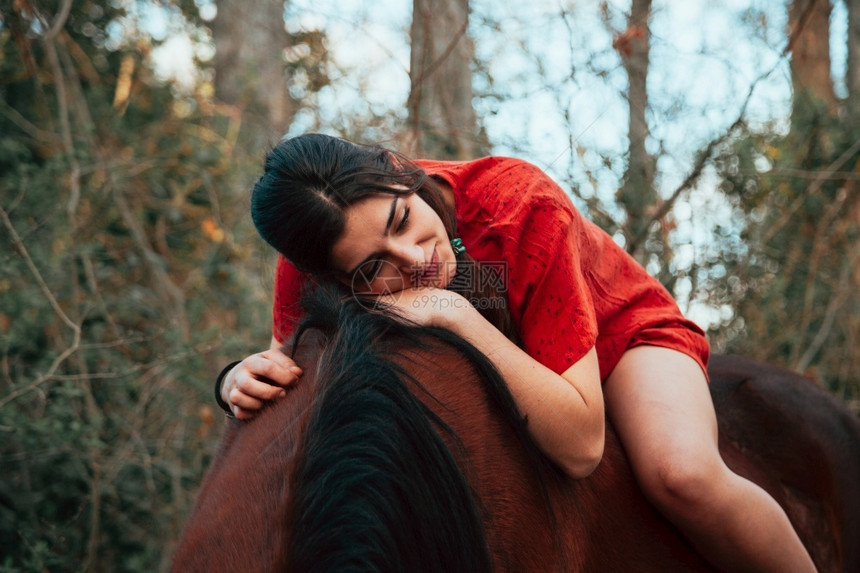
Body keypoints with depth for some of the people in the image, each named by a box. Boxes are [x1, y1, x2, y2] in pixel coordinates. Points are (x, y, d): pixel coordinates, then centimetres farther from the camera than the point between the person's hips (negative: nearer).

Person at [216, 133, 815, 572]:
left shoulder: (523, 204, -38)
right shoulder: (312, 254, -27)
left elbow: (580, 444, -39)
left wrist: (451, 312, -45)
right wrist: (244, 380, -33)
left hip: (618, 330, -4)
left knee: (683, 474, -35)